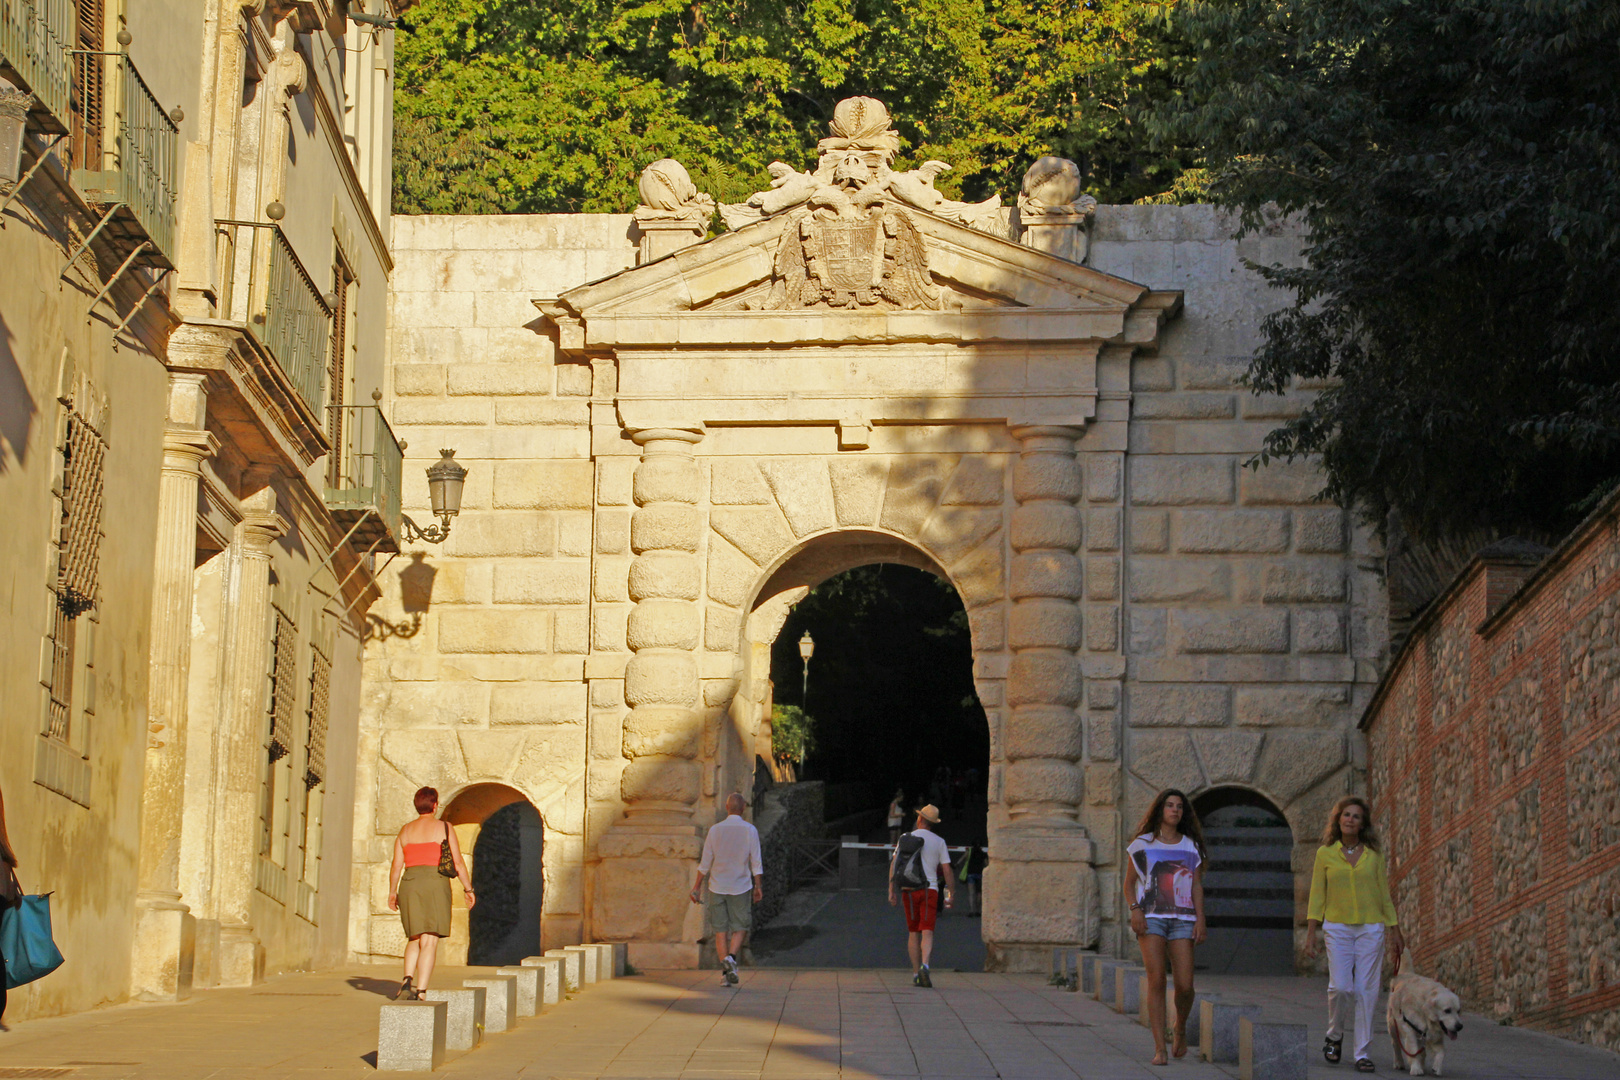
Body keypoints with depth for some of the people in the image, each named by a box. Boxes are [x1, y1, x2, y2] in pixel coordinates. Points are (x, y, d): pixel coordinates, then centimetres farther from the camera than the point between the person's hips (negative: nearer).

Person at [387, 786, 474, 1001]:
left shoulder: (406, 831, 10)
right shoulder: (444, 828, 1)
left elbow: (396, 866, 9)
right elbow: (458, 862, -2)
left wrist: (392, 893, 18)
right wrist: (468, 889, 5)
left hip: (409, 885, 4)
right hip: (435, 885, -4)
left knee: (415, 938, 17)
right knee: (429, 941, -5)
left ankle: (408, 980, -5)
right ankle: (420, 991, -14)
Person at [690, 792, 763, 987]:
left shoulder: (715, 830, -1)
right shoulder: (750, 830, -4)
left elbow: (705, 862, 1)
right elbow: (756, 862, -5)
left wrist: (698, 886, 8)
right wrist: (758, 886, 3)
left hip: (717, 887, 1)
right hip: (741, 887, -1)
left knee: (720, 931, 6)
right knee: (739, 929, 7)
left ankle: (725, 972, 3)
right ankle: (731, 957, -19)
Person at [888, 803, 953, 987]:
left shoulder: (905, 839, 6)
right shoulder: (939, 842, 3)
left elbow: (893, 864, 0)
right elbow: (946, 869, 1)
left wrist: (891, 891, 1)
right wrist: (951, 893, 9)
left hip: (908, 890, 2)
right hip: (930, 889, -2)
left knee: (913, 932, 12)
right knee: (927, 932, -8)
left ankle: (916, 974, 10)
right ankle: (924, 966, -31)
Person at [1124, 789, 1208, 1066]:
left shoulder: (1191, 847, 14)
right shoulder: (1141, 845, 9)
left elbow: (1197, 885, 12)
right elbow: (1129, 884, 10)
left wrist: (1200, 919, 1)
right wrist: (1135, 910, -7)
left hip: (1182, 919, 1)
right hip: (1150, 918, -1)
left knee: (1185, 985, -8)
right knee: (1156, 981, -12)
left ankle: (1180, 1028, 23)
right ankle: (1159, 1048, -11)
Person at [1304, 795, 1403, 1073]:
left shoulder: (1373, 855, 6)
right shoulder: (1325, 853, 3)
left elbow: (1384, 894, 11)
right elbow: (1317, 896, 3)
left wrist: (1394, 931, 9)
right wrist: (1311, 933, -4)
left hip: (1371, 928, 1)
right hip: (1337, 927, -1)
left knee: (1367, 990, -3)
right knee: (1340, 987, -12)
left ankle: (1363, 1052, 2)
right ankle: (1334, 1037, 15)